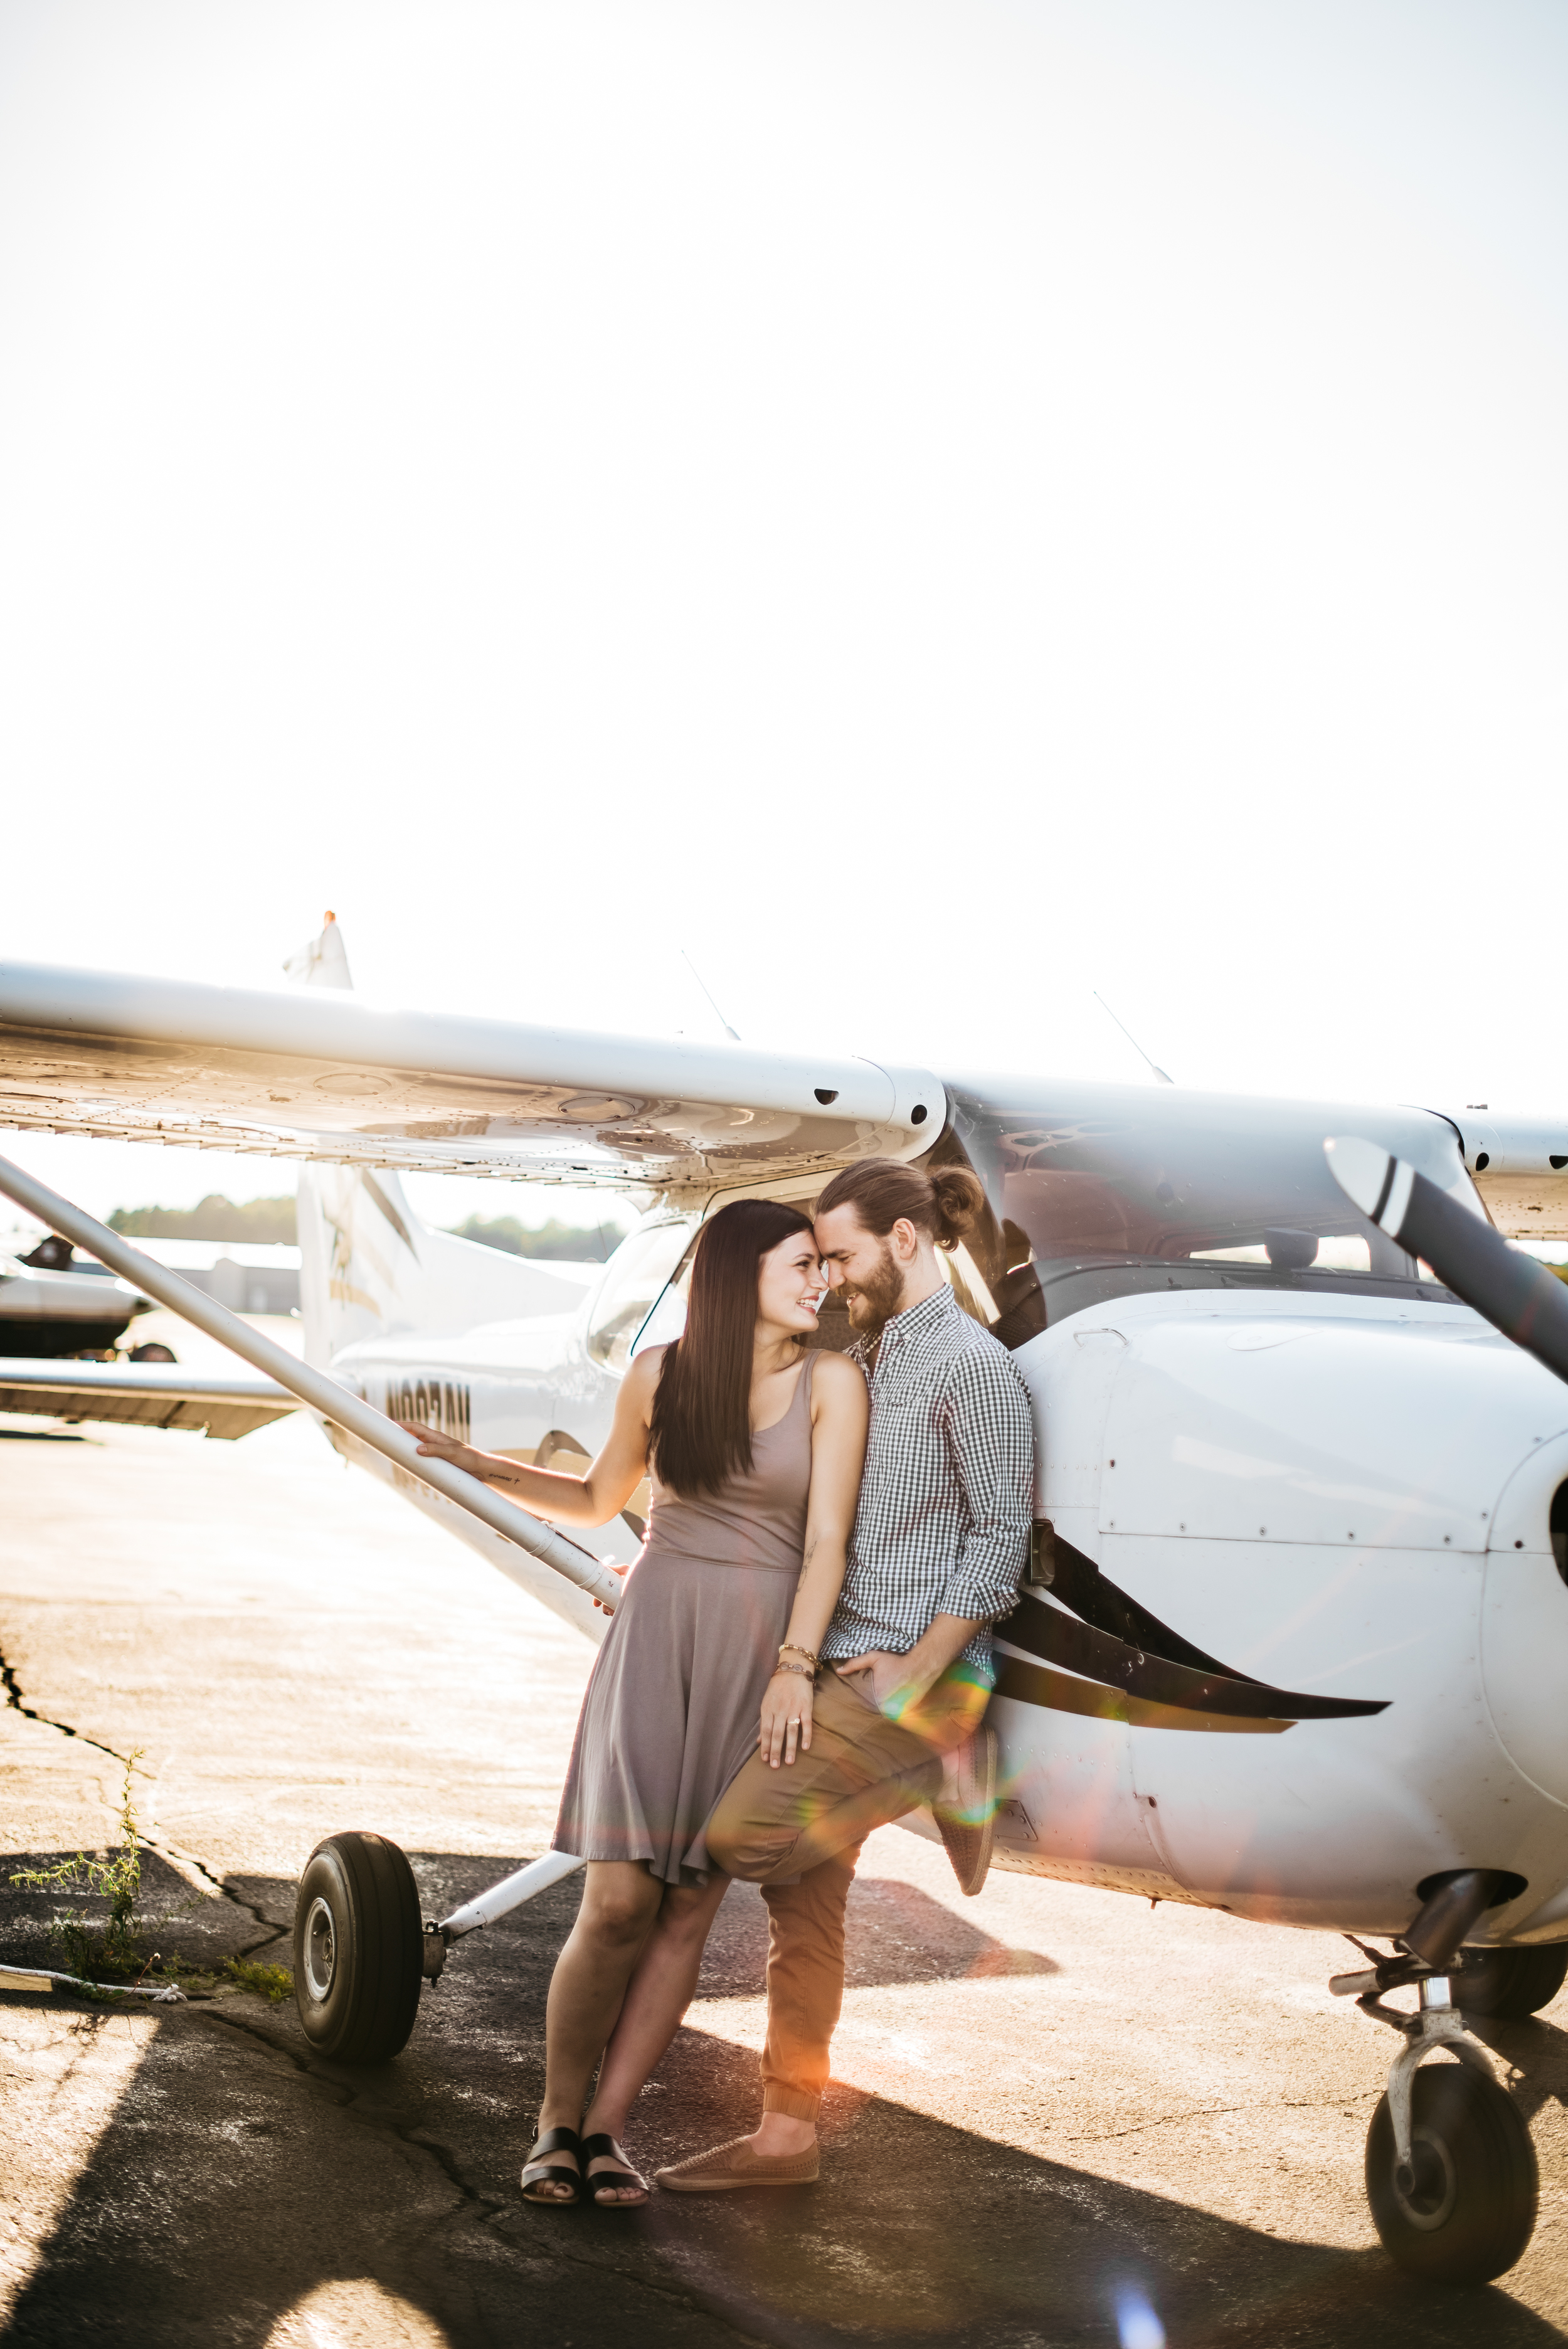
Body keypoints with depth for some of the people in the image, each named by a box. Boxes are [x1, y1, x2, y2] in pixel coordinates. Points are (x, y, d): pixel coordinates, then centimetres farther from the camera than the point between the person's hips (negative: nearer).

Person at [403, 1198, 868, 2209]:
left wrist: (795, 1667, -19)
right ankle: (557, 2121, 7)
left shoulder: (830, 1382, -3)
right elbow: (597, 1501, 17)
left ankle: (606, 2129, 10)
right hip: (656, 1639, 0)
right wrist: (483, 1464, 10)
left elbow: (828, 1538, -9)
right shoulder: (660, 1375, 2)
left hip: (763, 1652, 0)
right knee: (619, 1899, -8)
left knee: (690, 1908, 0)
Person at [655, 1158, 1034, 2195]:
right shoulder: (862, 1360, 16)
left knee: (745, 1832, -20)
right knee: (803, 1905, 9)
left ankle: (944, 1770, 1)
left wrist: (919, 1670, -17)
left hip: (914, 1674, -8)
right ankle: (787, 2134, 18)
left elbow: (999, 1533, -14)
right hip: (836, 1666, 8)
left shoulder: (973, 1366, -11)